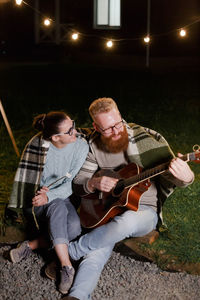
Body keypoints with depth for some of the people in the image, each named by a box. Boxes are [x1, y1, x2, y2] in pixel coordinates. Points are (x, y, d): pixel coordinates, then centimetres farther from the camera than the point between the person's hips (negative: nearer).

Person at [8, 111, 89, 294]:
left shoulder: (81, 146, -9)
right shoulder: (39, 145, -15)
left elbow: (73, 183, -10)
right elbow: (26, 180, -6)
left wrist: (49, 195, -25)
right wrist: (40, 195, -24)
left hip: (63, 199, 3)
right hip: (36, 205, -2)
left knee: (74, 227, -31)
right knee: (58, 207, -37)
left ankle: (32, 245, -19)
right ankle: (66, 267, -37)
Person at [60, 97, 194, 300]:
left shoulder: (148, 140, -7)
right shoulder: (94, 147, 2)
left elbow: (171, 177, -8)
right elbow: (77, 185, 7)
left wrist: (185, 177, -34)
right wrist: (94, 183, -17)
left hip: (144, 210, -2)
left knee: (127, 221, -37)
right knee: (97, 252, -28)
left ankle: (68, 250, -20)